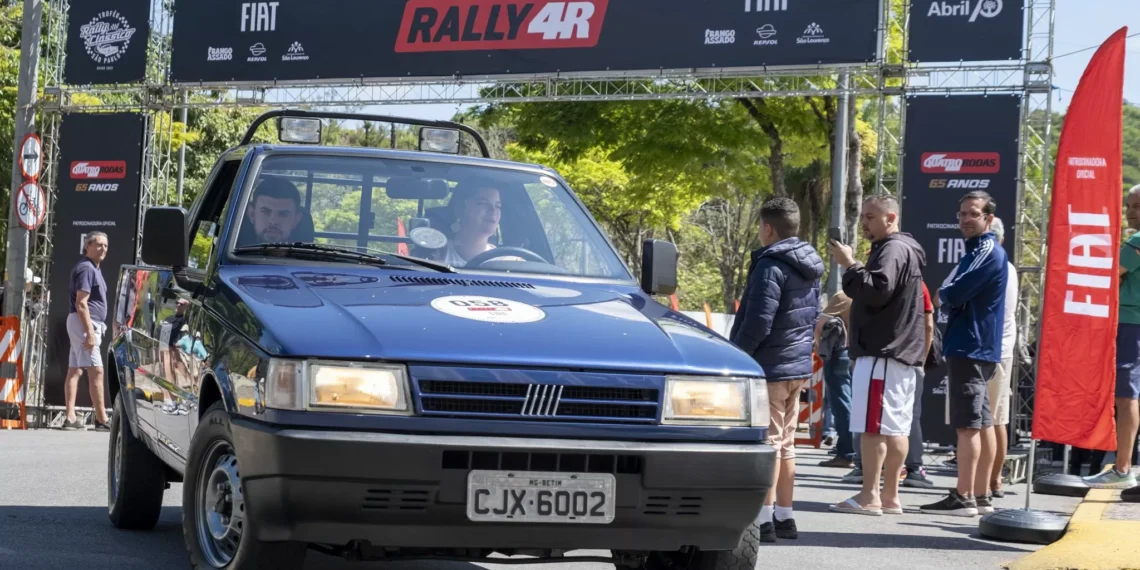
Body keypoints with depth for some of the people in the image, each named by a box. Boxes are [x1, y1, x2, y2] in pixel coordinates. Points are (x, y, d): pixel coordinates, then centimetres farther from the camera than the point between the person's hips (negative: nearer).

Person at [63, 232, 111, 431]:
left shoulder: (93, 269, 18)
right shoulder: (86, 268, -13)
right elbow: (81, 303, -20)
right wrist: (90, 332, -24)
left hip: (88, 324, 11)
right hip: (85, 323, -11)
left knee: (75, 370, 7)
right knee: (96, 370, -11)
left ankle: (71, 417, 7)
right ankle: (101, 419, -12)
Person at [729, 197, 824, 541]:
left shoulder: (771, 266, -16)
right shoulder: (808, 269, 13)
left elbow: (758, 322, -21)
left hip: (769, 367, -9)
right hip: (799, 366, 9)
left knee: (767, 442, -7)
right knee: (785, 443, 15)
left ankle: (764, 520, -7)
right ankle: (784, 516, 20)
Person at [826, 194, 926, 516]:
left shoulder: (893, 250, -11)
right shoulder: (904, 249, 23)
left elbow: (877, 291, -24)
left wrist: (850, 265, -19)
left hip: (881, 353, -11)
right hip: (901, 352, 11)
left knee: (873, 426, -11)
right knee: (895, 428, 10)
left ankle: (869, 497, -12)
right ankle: (890, 496, 13)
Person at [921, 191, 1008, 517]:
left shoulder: (987, 252, -13)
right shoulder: (978, 251, 19)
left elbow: (953, 295, -19)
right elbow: (961, 297, 21)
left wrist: (944, 294, 1)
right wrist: (952, 297, 2)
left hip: (970, 348, -10)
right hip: (978, 347, 10)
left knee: (968, 425, -11)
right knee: (982, 424, 11)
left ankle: (963, 498, -12)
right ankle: (982, 496, 15)